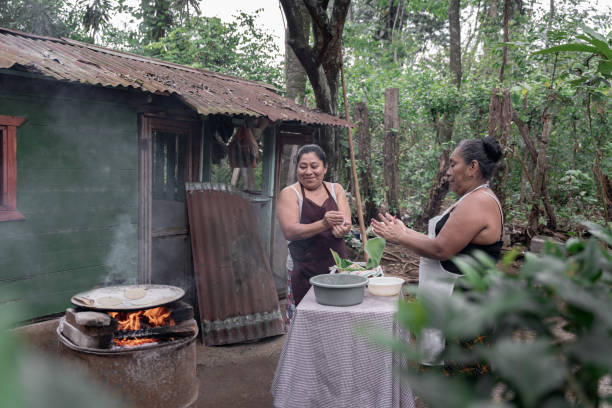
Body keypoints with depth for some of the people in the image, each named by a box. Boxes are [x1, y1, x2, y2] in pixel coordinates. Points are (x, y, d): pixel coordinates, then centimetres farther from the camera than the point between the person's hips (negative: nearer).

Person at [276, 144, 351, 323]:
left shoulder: (336, 189, 11)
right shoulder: (289, 193, -1)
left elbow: (346, 223, 1)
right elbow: (290, 231, -14)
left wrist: (340, 228, -24)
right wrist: (324, 224, -28)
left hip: (338, 265, 3)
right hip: (304, 269, -3)